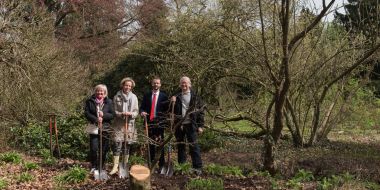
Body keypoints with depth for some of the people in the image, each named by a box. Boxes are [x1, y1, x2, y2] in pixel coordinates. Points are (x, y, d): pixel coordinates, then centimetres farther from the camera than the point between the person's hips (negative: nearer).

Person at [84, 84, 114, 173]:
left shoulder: (109, 102, 3)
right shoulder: (90, 101, 2)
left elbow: (112, 115, 1)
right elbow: (86, 113, -4)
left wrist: (103, 115, -17)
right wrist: (96, 119, -18)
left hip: (105, 129, 1)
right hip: (93, 128, -1)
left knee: (103, 149, 4)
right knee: (94, 148, -5)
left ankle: (100, 167, 19)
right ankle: (93, 166, 15)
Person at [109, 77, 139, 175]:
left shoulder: (134, 97, 4)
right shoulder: (117, 97, 1)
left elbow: (136, 111, 5)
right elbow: (114, 111, 1)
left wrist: (131, 114, -16)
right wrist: (121, 114, -18)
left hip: (129, 124, 2)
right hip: (118, 124, -1)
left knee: (127, 145, 6)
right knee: (117, 145, -9)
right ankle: (115, 166, -7)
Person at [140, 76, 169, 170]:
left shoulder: (164, 96, 4)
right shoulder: (146, 95, 11)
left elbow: (167, 109, 3)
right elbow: (142, 107, 10)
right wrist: (142, 112, -11)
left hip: (159, 123, -3)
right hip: (149, 122, 3)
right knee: (150, 145, 10)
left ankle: (161, 165, 2)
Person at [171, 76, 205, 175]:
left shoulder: (195, 97, 1)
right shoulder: (176, 97, 12)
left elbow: (201, 111, -1)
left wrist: (200, 125, -7)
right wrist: (172, 103, -7)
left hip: (190, 125, -4)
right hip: (179, 125, 4)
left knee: (193, 146, -4)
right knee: (180, 146, 11)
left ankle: (197, 167, 0)